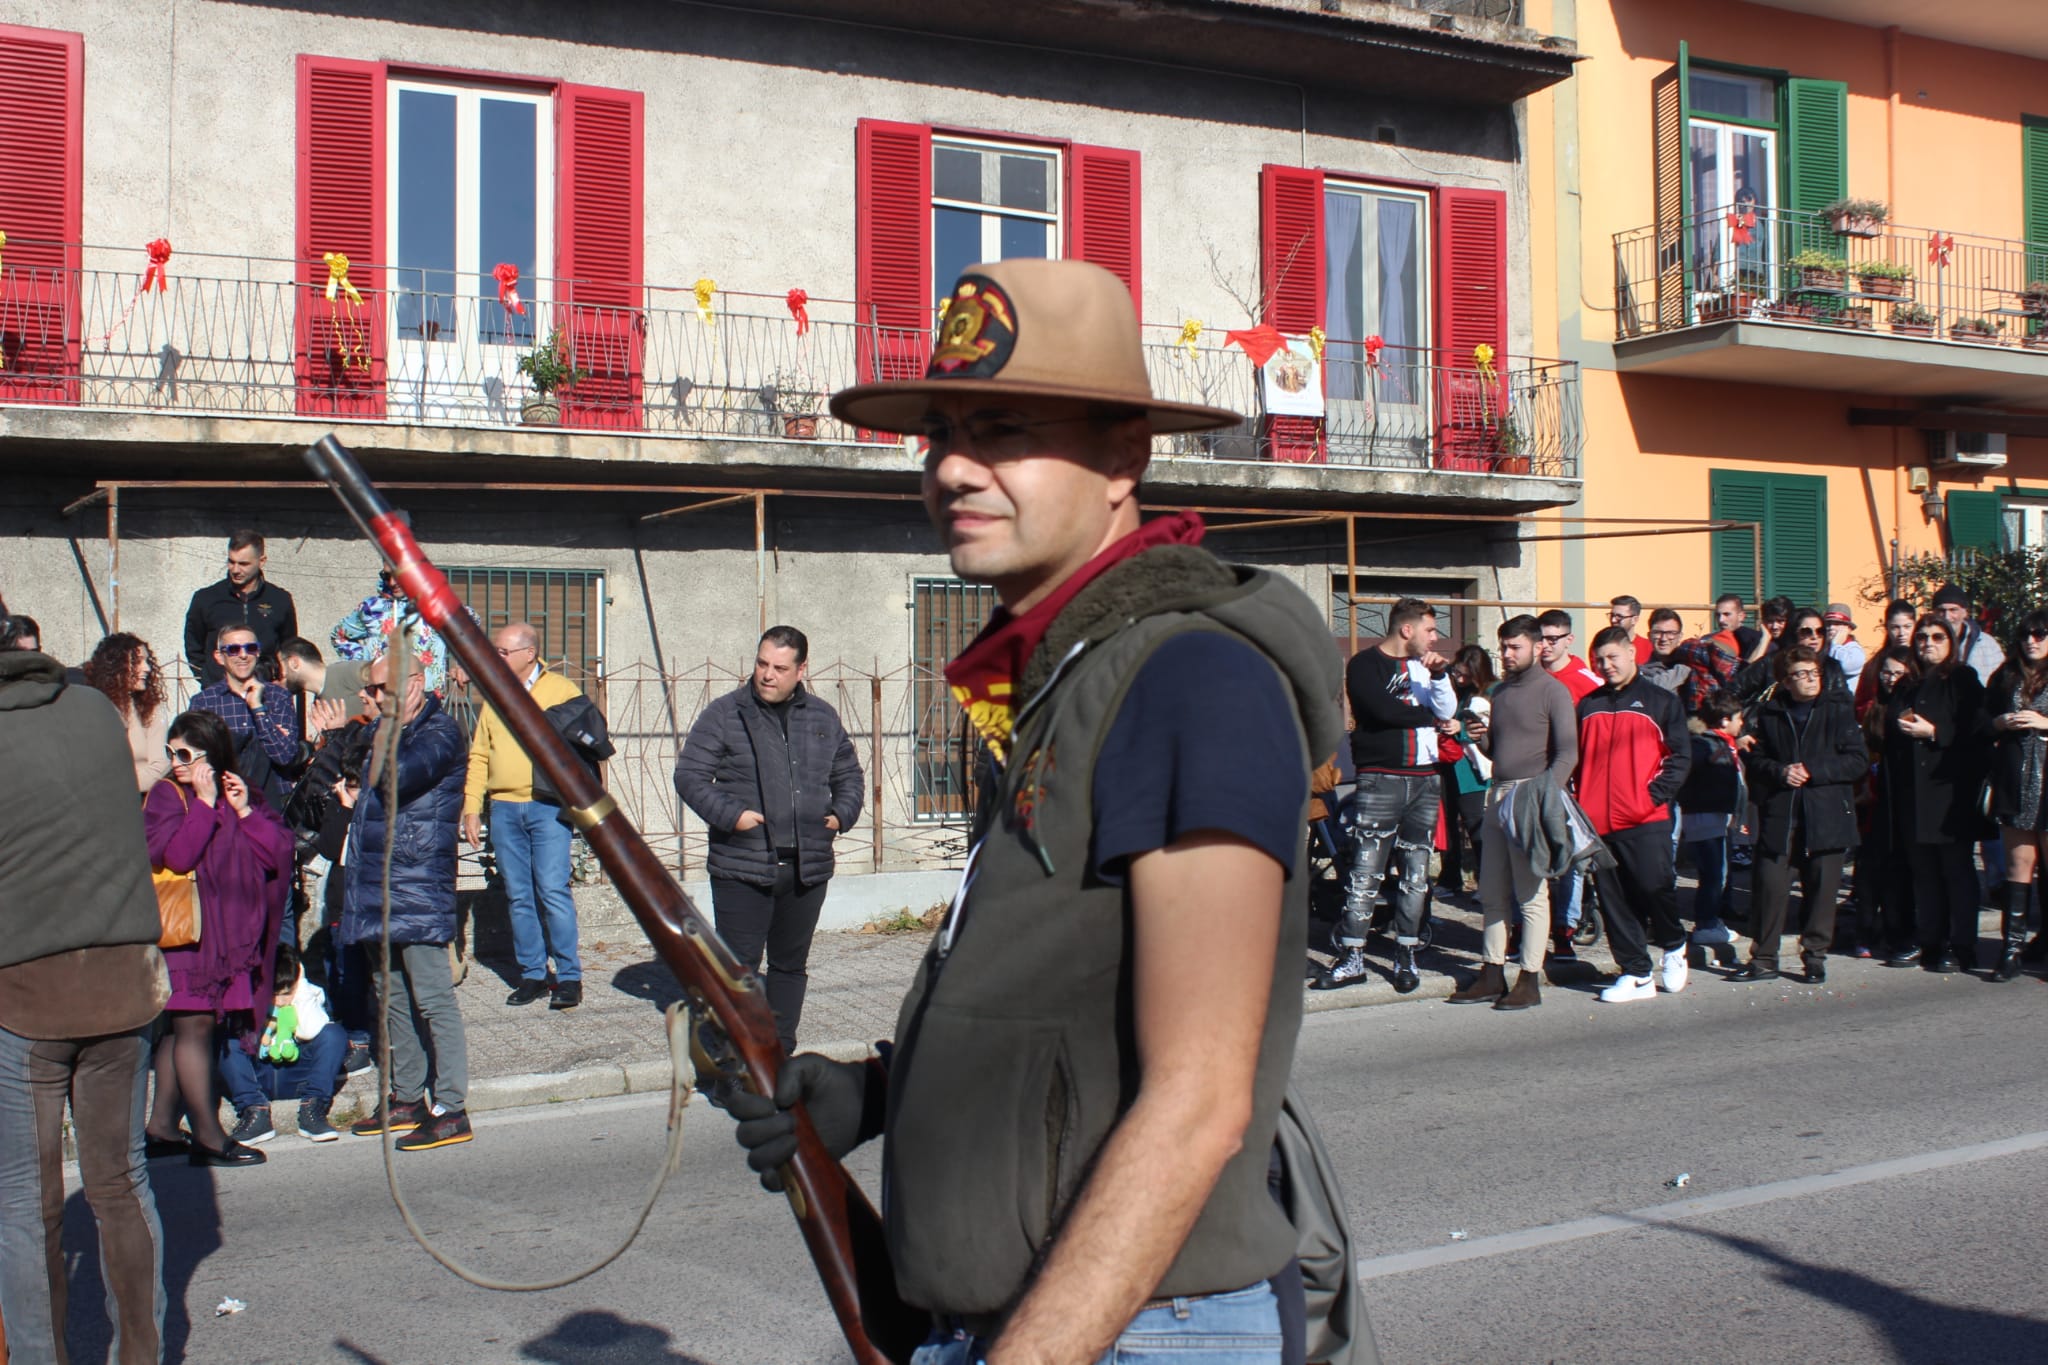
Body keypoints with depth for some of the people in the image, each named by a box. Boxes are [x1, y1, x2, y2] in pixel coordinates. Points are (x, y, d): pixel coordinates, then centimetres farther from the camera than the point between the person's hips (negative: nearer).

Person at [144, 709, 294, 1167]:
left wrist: (245, 811, -10)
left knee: (183, 1028, 12)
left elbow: (279, 853, 0)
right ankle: (207, 1137, -2)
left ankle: (161, 1126, 20)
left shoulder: (246, 795, 9)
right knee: (193, 1025, -5)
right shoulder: (166, 795, -4)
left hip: (232, 931, 5)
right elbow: (175, 855, -20)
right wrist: (205, 803, -17)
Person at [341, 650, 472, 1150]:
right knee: (395, 1000, 15)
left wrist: (387, 730, -15)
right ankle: (406, 1099, 25)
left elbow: (397, 778, -26)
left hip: (419, 888, -9)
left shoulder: (440, 733, -10)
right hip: (380, 887, 9)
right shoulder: (386, 731, 17)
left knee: (433, 1000, -8)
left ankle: (451, 1111, -5)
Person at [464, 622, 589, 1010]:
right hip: (503, 809, 5)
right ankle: (532, 975, 13)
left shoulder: (563, 691, 3)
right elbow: (479, 756, 16)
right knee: (518, 896, 5)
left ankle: (569, 977, -3)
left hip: (547, 806, -4)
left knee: (553, 890, -10)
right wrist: (471, 807, 8)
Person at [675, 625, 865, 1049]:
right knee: (738, 965, -3)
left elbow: (849, 774, 24)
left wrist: (842, 813, 6)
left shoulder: (823, 717, 11)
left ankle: (781, 1050, 23)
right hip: (742, 868, -4)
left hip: (807, 867, 4)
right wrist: (730, 814, -15)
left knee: (791, 964, 12)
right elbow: (689, 775, -3)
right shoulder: (724, 713, -2)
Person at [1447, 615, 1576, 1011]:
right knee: (1493, 893, 9)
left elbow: (1567, 754, -11)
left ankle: (1530, 981, -1)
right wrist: (1480, 737, 2)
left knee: (1530, 893, -5)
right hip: (1498, 795, 8)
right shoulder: (1501, 691, 18)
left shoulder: (1553, 691, -4)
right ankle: (1493, 975, 15)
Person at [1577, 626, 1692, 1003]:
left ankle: (1673, 947, 17)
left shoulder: (1661, 702, 5)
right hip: (1599, 822, 4)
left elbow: (1680, 756, 0)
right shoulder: (1587, 707, 16)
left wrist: (1655, 794, -11)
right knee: (1615, 901, 4)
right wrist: (1579, 802, 4)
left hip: (1646, 820, -4)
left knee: (1655, 886, -11)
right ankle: (1636, 975, 11)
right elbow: (1576, 757, 17)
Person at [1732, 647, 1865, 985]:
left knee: (1821, 890, 3)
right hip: (1779, 815, 1)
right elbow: (1756, 760, 10)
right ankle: (1763, 959, 9)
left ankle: (1815, 957, 16)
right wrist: (1781, 772, -10)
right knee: (1769, 887, -1)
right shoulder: (1769, 713, 8)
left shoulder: (1839, 709, 2)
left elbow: (1856, 761, -3)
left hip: (1826, 815, -1)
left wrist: (1812, 771, -13)